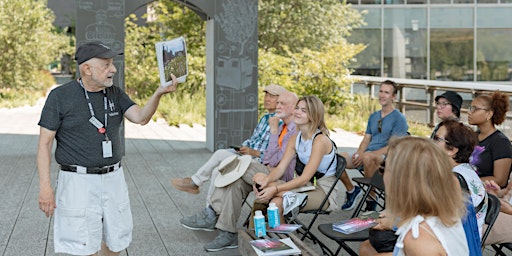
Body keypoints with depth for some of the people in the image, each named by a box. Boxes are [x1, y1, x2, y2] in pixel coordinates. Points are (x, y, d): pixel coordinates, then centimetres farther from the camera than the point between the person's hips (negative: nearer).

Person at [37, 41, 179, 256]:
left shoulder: (115, 93, 7)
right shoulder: (60, 96, -7)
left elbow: (141, 117, -8)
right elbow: (45, 143, -7)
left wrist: (158, 93, -26)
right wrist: (45, 187, -14)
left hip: (113, 179, 5)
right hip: (78, 182, -5)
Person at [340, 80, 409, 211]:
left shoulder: (399, 118, -2)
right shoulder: (373, 116, 20)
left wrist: (364, 155, -19)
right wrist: (358, 153, -7)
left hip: (386, 158, -6)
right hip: (366, 156, 7)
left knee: (368, 157, -40)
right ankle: (351, 190, 5)